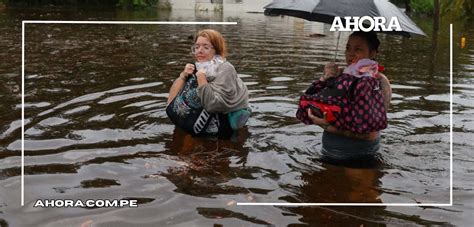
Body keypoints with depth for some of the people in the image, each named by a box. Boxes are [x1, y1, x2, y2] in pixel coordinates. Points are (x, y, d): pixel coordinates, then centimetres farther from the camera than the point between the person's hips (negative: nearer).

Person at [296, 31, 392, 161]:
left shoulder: (379, 82, -8)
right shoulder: (341, 76, 7)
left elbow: (368, 126, -19)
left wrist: (330, 125, -24)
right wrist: (324, 79, -15)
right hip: (330, 149, 5)